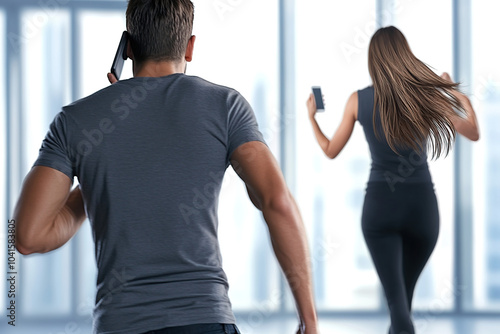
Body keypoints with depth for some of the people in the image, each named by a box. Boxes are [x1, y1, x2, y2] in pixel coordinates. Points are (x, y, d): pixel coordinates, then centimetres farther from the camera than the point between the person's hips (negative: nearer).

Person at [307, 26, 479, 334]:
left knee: (396, 297, -5)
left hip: (379, 205, -1)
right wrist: (458, 95, 17)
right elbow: (474, 133, 3)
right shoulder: (427, 95, -4)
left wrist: (312, 117, 23)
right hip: (422, 204, 1)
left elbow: (331, 151, 8)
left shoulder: (358, 101, -2)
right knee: (406, 290, 21)